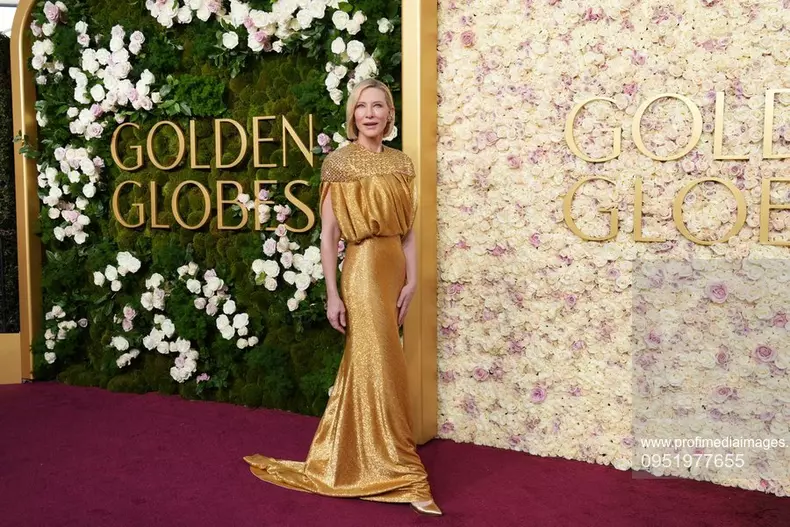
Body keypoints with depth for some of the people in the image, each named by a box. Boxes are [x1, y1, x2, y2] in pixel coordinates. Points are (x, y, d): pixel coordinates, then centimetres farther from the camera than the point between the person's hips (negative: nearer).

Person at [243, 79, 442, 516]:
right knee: (380, 368, -2)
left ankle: (341, 457, 32)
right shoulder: (340, 162, -7)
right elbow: (328, 233, -9)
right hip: (363, 269, -6)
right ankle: (399, 474, 8)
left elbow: (408, 229, 9)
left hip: (393, 269, 6)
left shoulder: (401, 163, 9)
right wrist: (332, 294, -12)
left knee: (364, 365, 16)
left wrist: (411, 280, 2)